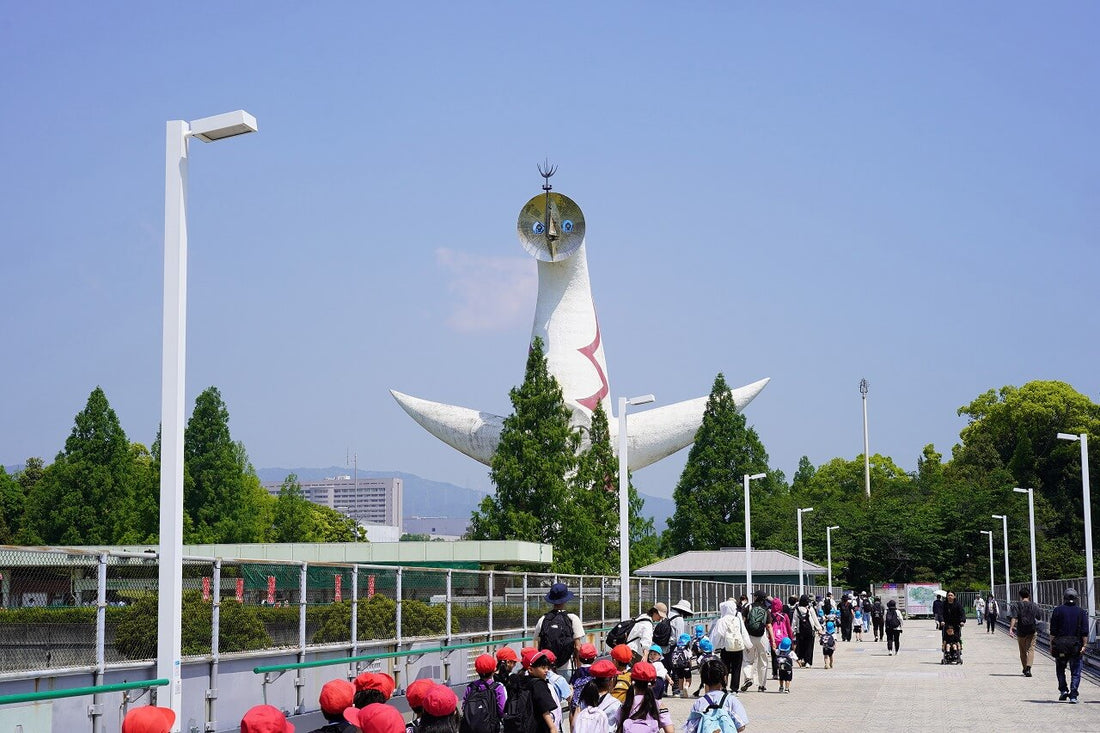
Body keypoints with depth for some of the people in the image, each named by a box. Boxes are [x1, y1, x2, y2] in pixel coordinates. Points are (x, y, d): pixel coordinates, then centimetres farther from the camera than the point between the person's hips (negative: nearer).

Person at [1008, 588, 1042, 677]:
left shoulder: (1016, 605, -4)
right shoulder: (1034, 605, 1)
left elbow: (1014, 618, -17)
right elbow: (1039, 617, 13)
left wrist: (1011, 628, -24)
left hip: (1020, 631, 0)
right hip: (1031, 631, 0)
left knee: (1022, 651, 15)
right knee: (1030, 649, -3)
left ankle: (1025, 669, 26)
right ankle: (1028, 667, -23)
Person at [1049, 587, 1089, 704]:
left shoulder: (1057, 611, 1)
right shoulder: (1082, 612, 3)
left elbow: (1053, 631, -2)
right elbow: (1085, 632, -5)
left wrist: (1052, 646, 1)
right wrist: (1084, 645, -6)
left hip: (1060, 646, 0)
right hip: (1076, 646, 0)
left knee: (1060, 669, 19)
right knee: (1075, 672, 4)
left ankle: (1063, 690, 8)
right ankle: (1073, 696, -4)